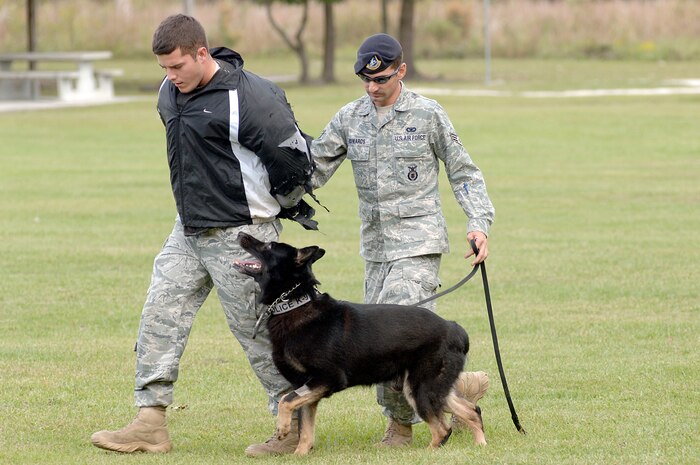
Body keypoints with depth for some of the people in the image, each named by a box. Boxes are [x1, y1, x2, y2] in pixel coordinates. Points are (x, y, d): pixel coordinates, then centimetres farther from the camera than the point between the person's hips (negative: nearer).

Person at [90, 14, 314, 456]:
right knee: (160, 315, 2)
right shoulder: (170, 93, 5)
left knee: (255, 327, 0)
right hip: (188, 229, 8)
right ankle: (150, 423, 6)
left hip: (240, 234, -8)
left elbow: (295, 156, -14)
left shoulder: (248, 97, -21)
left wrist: (271, 204, 2)